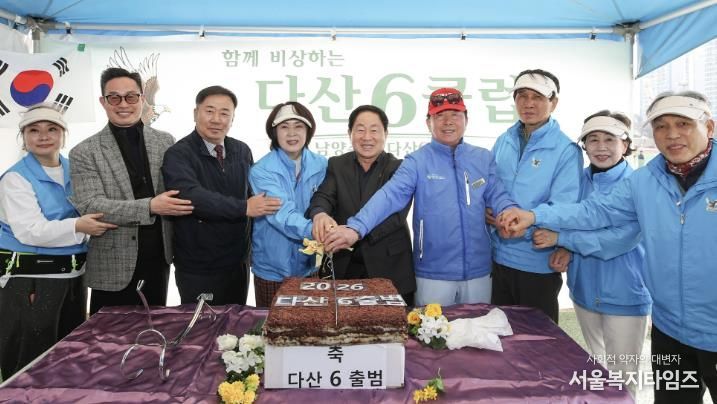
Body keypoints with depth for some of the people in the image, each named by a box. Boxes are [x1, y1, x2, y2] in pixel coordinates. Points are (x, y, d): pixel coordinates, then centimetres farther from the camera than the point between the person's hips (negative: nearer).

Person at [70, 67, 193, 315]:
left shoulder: (164, 141, 5)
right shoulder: (84, 153, -4)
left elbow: (178, 192, 11)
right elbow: (90, 206, -14)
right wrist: (150, 207, -24)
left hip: (158, 261, 3)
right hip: (113, 267, -3)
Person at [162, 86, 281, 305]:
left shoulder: (242, 151, 6)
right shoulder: (178, 155, -12)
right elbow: (191, 196, -28)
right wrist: (244, 208, -29)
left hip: (238, 263, 5)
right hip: (197, 270, -5)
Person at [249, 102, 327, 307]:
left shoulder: (321, 165, -1)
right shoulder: (261, 171, -13)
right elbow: (282, 214, -27)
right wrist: (315, 230, -43)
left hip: (311, 265, 3)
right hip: (273, 268, -3)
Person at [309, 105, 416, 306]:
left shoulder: (399, 168, -1)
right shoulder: (336, 165, 8)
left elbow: (397, 212, -14)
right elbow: (323, 196, -6)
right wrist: (319, 214, -31)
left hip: (389, 268, -2)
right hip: (344, 268, 2)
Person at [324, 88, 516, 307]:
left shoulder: (483, 158, 5)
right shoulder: (417, 162, -7)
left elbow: (497, 195, -1)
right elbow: (389, 196, -20)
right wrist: (356, 228, -35)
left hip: (478, 271, 3)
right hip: (433, 273, -3)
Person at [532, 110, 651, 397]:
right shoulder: (580, 181, 2)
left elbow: (622, 238, -25)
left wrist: (561, 238, -27)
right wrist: (564, 250, -12)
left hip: (624, 294, -5)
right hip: (585, 289, 6)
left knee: (621, 381, 6)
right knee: (595, 373, 23)